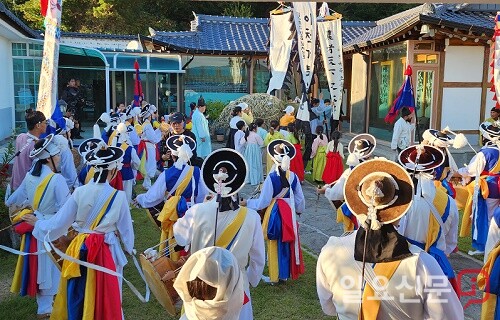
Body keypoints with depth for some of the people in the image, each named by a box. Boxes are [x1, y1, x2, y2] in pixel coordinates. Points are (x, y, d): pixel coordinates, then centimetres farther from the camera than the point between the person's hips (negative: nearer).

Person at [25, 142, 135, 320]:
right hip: (107, 252, -2)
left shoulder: (80, 192, -9)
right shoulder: (119, 196, -14)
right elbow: (125, 228, -3)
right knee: (106, 299, 15)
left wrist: (37, 223, 17)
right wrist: (129, 248, 16)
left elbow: (59, 222, -3)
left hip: (80, 250, 2)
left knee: (77, 297, 20)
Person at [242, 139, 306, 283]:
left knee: (275, 244, 11)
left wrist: (247, 203, -3)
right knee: (288, 243, 19)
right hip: (290, 214, 4)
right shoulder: (293, 176, -7)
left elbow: (263, 202, -17)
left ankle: (275, 276, 24)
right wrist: (299, 211, 22)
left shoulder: (272, 177, -21)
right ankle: (287, 272, 33)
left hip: (275, 214, -4)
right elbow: (300, 199, 3)